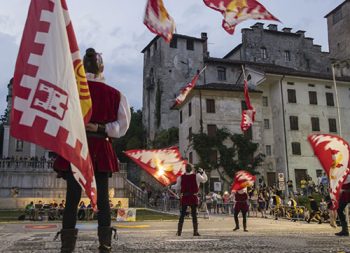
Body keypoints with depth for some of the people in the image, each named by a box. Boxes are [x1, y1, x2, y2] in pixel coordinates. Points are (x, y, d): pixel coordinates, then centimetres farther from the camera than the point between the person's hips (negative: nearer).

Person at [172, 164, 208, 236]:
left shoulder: (181, 177, -2)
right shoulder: (196, 176, -4)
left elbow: (177, 188, 5)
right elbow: (204, 179, 11)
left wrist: (172, 186, 25)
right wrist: (202, 172, 22)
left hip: (184, 198, 1)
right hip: (193, 197, -1)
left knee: (182, 214, 8)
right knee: (194, 215, 4)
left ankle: (179, 231, 10)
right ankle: (195, 232, 4)